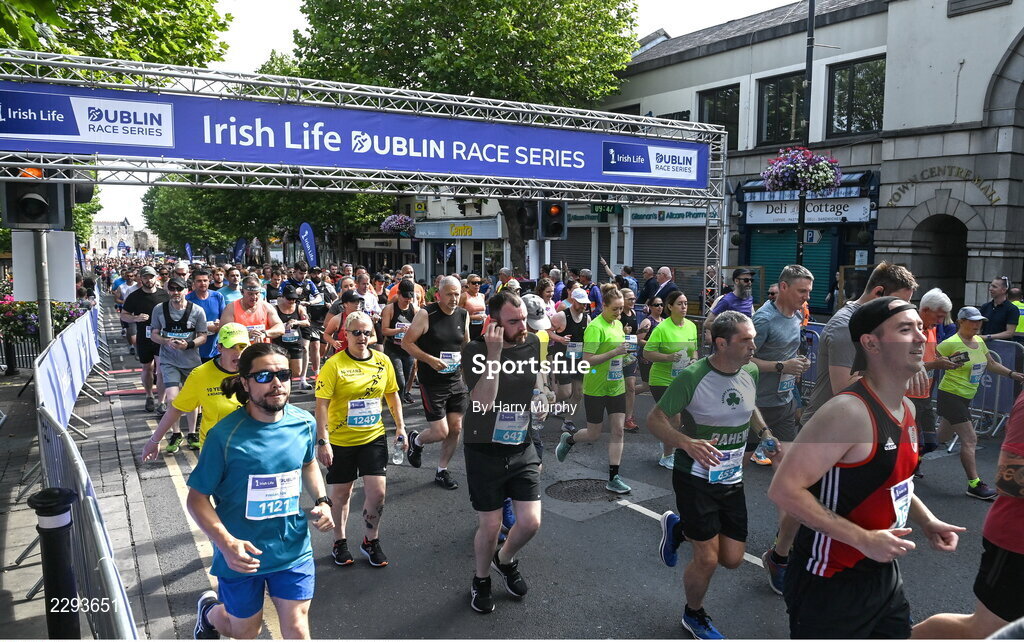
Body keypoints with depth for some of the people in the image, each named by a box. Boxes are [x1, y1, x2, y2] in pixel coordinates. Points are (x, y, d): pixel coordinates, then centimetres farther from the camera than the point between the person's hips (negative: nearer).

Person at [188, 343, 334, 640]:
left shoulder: (304, 423, -9)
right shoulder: (225, 435, -21)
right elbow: (197, 498, -14)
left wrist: (322, 500, -4)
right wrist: (226, 543, -27)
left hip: (294, 550, 2)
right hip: (242, 555, -2)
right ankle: (209, 610, 55)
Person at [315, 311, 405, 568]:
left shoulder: (383, 361, -2)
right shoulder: (334, 365, -14)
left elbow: (392, 395, 11)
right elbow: (322, 405, -15)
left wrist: (400, 427, 9)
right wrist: (323, 442, -19)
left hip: (374, 437, 3)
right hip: (340, 441, -2)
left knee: (377, 491, -2)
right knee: (340, 494, 11)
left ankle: (371, 540, 21)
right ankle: (340, 542, 34)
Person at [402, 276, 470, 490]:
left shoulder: (463, 314, 3)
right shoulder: (426, 314, -13)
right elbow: (406, 342, -11)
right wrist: (430, 360, -21)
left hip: (456, 381, 5)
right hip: (432, 382, -5)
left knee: (456, 429, 7)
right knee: (440, 432, -5)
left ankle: (442, 471, 26)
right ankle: (416, 440, 30)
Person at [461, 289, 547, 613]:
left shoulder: (533, 342, -1)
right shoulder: (475, 350, -16)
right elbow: (484, 402, -27)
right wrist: (494, 353, -31)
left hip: (522, 449, 4)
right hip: (485, 452, -4)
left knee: (530, 522, 0)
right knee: (490, 527, 5)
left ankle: (505, 560, 35)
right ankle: (481, 579, 36)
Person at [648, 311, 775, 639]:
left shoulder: (751, 372, -3)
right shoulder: (692, 377, -22)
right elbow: (655, 419, -17)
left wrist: (764, 432, 0)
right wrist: (687, 443, -34)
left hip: (732, 479, 6)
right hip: (695, 477, -6)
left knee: (732, 559, 9)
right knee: (708, 559, -2)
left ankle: (678, 527, 36)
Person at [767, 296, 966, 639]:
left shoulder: (907, 410, 5)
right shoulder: (849, 411, -25)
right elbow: (784, 489, -28)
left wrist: (927, 522, 8)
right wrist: (863, 539, -26)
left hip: (883, 572, 9)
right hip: (830, 584, -9)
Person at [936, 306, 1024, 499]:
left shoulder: (979, 341, 9)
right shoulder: (952, 343, -17)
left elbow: (991, 364, 20)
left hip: (964, 398, 9)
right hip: (950, 396, -9)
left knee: (942, 436, 17)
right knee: (970, 439, -9)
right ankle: (974, 485, -3)